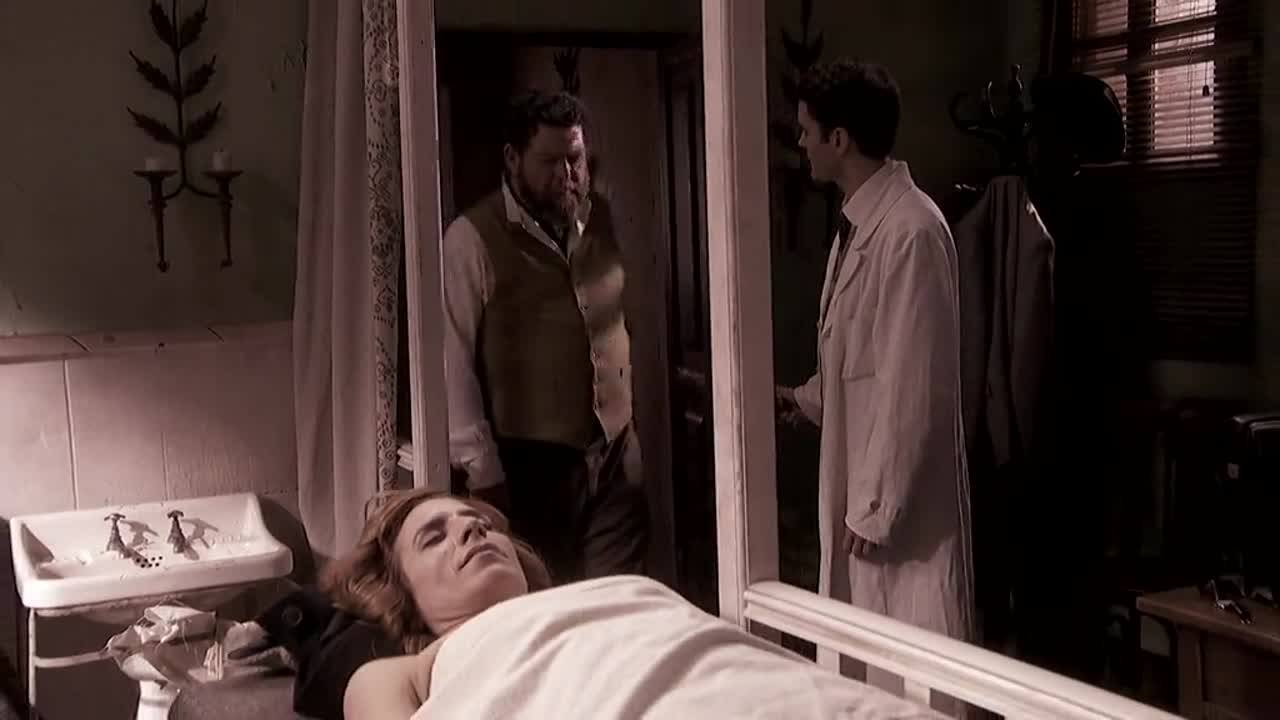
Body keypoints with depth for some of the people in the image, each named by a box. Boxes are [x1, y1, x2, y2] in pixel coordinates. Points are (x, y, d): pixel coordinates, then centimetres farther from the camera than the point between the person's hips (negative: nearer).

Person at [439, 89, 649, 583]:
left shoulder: (600, 224, 8)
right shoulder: (473, 239, -10)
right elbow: (456, 360, -11)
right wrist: (481, 470, -13)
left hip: (616, 451, 5)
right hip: (533, 462, -5)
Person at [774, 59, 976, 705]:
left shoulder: (910, 229, -20)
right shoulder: (856, 224, 8)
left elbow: (911, 385, -22)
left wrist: (875, 506, -19)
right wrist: (801, 400, 13)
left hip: (901, 500, -9)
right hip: (858, 482, 9)